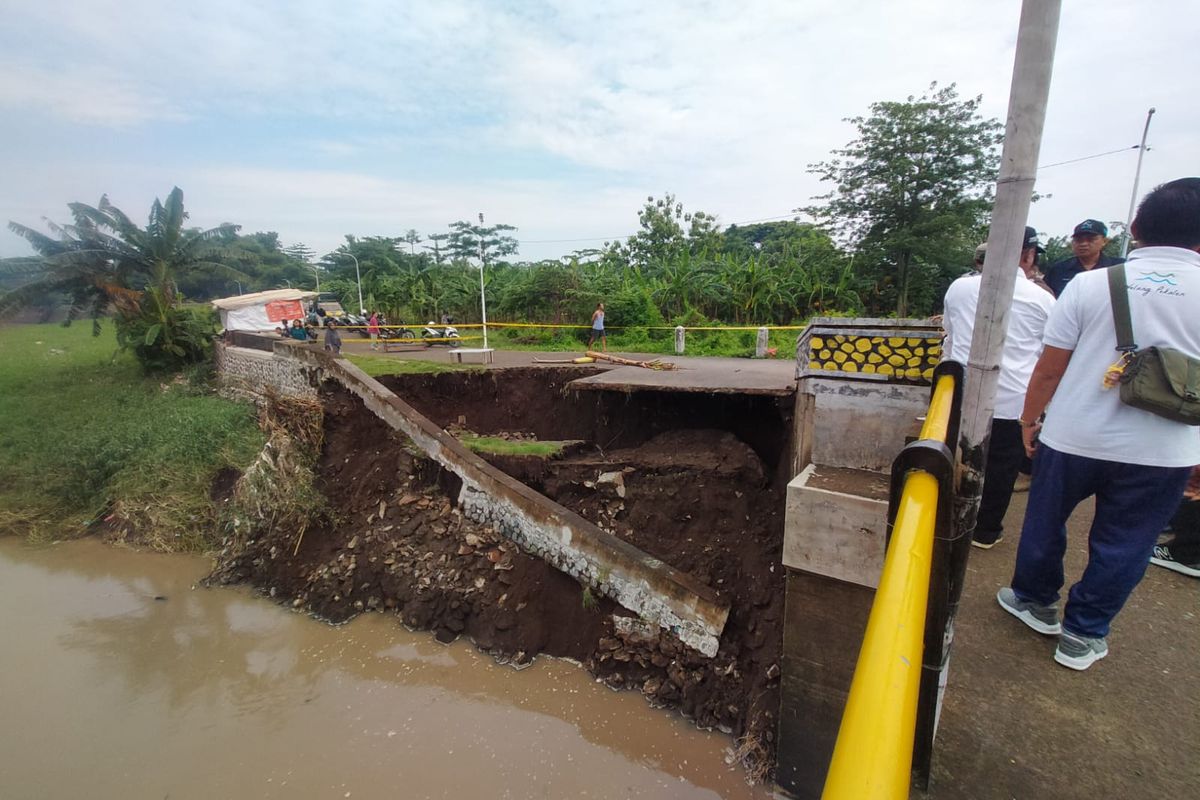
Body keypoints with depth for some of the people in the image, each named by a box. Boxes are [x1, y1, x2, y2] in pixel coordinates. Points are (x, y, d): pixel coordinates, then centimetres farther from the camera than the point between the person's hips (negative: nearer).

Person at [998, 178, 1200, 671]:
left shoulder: (1090, 284, -8)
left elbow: (1048, 369, -7)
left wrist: (1029, 419, 7)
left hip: (1073, 437, -1)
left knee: (1045, 523, 19)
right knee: (1123, 546, 15)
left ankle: (1035, 601, 38)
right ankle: (1083, 635, 26)